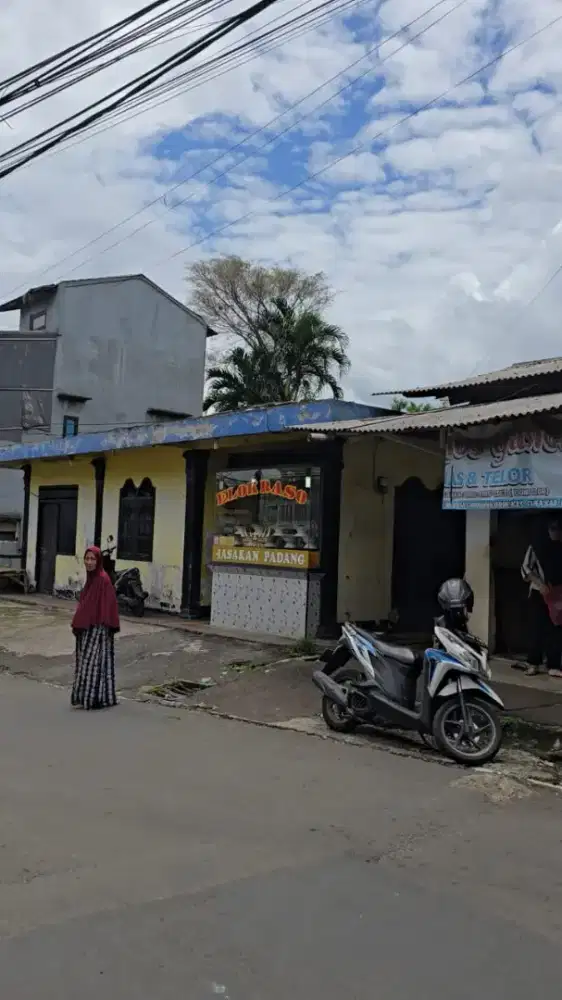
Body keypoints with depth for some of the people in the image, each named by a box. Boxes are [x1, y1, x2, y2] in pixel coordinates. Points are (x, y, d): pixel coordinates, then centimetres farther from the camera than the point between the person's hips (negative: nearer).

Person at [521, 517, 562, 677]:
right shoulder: (537, 546, 0)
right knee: (536, 629, -1)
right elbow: (525, 568, -5)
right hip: (539, 593, -2)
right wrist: (540, 584, -17)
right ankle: (533, 663, 6)